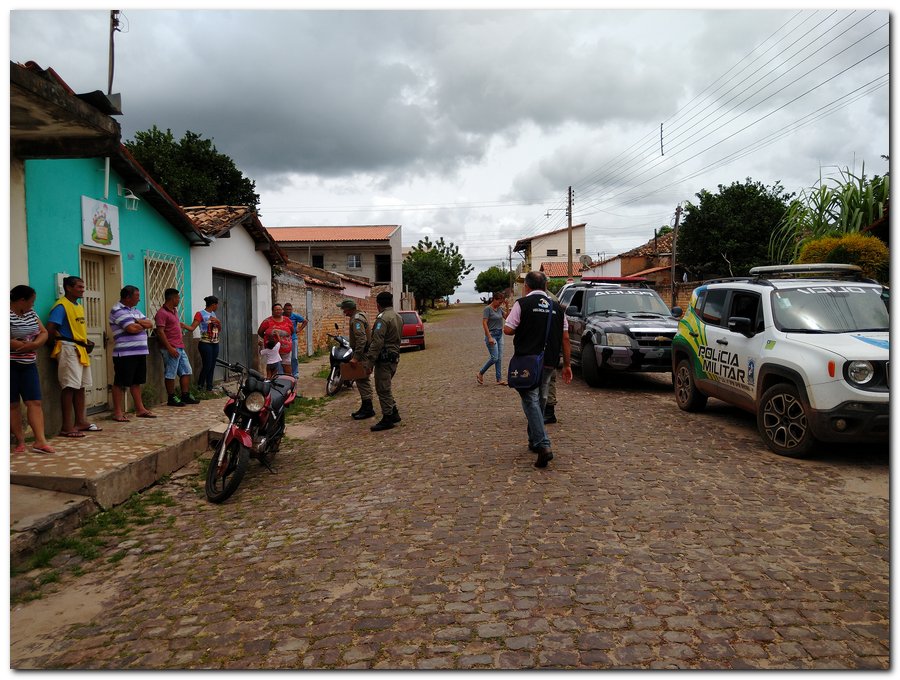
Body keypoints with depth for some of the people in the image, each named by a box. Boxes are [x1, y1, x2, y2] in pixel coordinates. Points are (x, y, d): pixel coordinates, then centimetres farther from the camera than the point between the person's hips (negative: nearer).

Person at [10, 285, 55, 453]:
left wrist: (34, 344, -11)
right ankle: (20, 441, 8)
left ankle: (40, 441, -4)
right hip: (10, 365, -6)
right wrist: (26, 345, -14)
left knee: (34, 402, -1)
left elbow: (44, 333, 9)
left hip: (28, 364, 7)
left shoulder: (30, 313, 11)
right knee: (13, 403, 2)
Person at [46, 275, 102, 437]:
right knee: (70, 386, -10)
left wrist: (87, 342, 8)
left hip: (81, 350, 9)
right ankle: (67, 427, -8)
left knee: (81, 386, 12)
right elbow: (50, 329, -18)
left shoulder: (79, 307, 16)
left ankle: (81, 422, 19)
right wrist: (64, 340, -9)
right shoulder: (61, 306, -11)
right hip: (68, 349, -9)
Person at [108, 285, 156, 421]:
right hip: (125, 353, -8)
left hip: (140, 352, 8)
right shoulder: (118, 310, -10)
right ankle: (117, 412, 3)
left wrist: (137, 321, -9)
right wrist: (143, 324, -1)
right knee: (120, 383, -1)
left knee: (136, 382, 14)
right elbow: (132, 328, -20)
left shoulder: (135, 310, 18)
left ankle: (140, 409, 20)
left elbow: (150, 324, 8)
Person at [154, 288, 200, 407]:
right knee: (171, 374, -1)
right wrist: (169, 348, -23)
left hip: (180, 348, 10)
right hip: (171, 349, -10)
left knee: (186, 371, 11)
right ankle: (172, 398, 6)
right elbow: (160, 332, -20)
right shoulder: (162, 313, -14)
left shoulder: (174, 310, 16)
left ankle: (185, 395, 17)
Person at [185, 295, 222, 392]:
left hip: (215, 344, 7)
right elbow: (192, 328, -16)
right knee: (207, 366, -10)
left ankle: (209, 387, 10)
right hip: (205, 344, -7)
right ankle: (200, 386, 5)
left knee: (212, 367, 5)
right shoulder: (200, 314, -7)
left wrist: (218, 321, 0)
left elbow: (219, 329, 18)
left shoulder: (213, 314, 15)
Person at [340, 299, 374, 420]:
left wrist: (356, 357, -29)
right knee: (364, 380, 15)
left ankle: (367, 409, -2)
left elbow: (361, 339, -29)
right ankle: (366, 407, 23)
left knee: (362, 380, -7)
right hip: (364, 352, 11)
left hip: (363, 354, -11)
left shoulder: (356, 319, -19)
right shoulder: (360, 314, 14)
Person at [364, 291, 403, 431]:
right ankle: (394, 414, 23)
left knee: (383, 389, -2)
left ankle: (387, 419, 3)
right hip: (395, 357, 9)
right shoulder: (398, 317, 13)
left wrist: (369, 361, -20)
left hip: (384, 358, -9)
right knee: (385, 388, 20)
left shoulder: (382, 318, -17)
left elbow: (377, 342, -22)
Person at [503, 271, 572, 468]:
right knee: (540, 400, 19)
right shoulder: (557, 307, 10)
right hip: (549, 362, 5)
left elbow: (508, 329, -9)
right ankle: (534, 440, 29)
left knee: (530, 400, -6)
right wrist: (567, 364, 13)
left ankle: (543, 445, -19)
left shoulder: (522, 303, -5)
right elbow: (565, 338, 9)